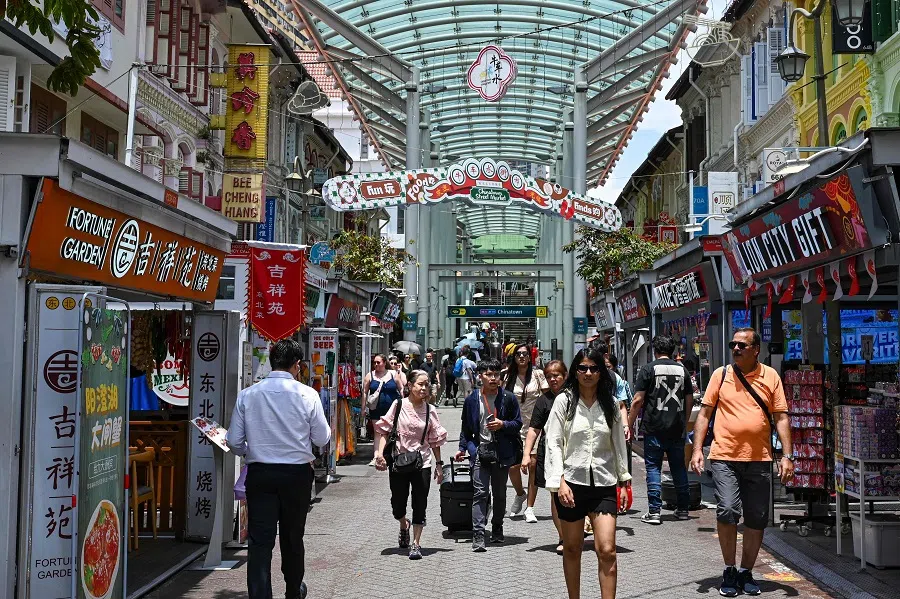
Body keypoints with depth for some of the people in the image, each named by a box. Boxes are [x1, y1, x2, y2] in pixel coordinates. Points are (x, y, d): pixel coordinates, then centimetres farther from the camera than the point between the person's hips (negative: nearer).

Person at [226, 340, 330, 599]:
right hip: (297, 473, 0)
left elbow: (234, 441, 0)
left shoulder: (248, 395, -3)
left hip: (259, 473, 0)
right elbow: (322, 438, -3)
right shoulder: (307, 395, -9)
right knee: (293, 537, 17)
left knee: (260, 541, 2)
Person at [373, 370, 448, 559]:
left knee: (420, 504, 0)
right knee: (398, 503, 9)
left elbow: (435, 440, 7)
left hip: (422, 462, 1)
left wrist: (439, 464, 6)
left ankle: (416, 543, 11)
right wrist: (380, 453, -14)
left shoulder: (430, 411, 2)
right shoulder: (398, 405, -3)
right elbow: (384, 431, -2)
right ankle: (404, 526, 41)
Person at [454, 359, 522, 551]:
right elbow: (466, 427, 12)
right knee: (480, 493, -10)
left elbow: (518, 424, 5)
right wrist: (463, 448, 7)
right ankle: (478, 536, -12)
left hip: (502, 452, 1)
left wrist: (503, 425, -13)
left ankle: (497, 529, 31)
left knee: (499, 494, 14)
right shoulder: (472, 399, 2)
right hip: (480, 451, -1)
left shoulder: (508, 398, 0)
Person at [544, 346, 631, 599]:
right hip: (572, 482, -1)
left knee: (607, 551, -8)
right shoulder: (564, 401, -3)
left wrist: (624, 480, 12)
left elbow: (618, 444, 11)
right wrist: (559, 482, -13)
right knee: (572, 549, 12)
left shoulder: (610, 403, 5)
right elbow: (554, 443, -6)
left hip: (603, 484, 1)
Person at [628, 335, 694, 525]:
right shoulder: (682, 370, 8)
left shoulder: (648, 369, -5)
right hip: (677, 429, 4)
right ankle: (683, 509, 19)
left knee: (653, 468, 0)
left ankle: (654, 511, -3)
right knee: (679, 467, 13)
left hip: (654, 428, -4)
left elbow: (638, 400, -8)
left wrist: (630, 424, 0)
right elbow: (690, 401, 12)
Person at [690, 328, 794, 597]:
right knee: (727, 511, -14)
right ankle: (729, 572, 4)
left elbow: (781, 417, 5)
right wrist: (697, 450, -3)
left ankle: (746, 573, 23)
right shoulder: (721, 374, 4)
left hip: (759, 459, 1)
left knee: (757, 520, 6)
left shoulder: (770, 376, 4)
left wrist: (787, 456, -3)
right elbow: (705, 413, 5)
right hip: (724, 457, -1)